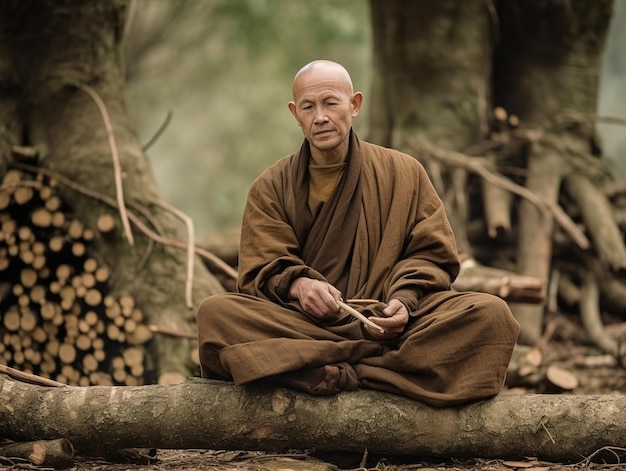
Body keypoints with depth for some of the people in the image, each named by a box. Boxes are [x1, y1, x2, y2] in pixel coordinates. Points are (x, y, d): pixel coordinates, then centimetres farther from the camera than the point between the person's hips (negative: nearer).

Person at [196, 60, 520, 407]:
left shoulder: (404, 173, 15)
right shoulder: (271, 188, 14)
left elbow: (431, 256, 10)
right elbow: (261, 270, 4)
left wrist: (404, 300, -12)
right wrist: (297, 284, -20)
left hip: (387, 323, 1)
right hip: (303, 324, -1)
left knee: (491, 315, -26)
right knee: (214, 313, -30)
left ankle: (339, 374, -32)